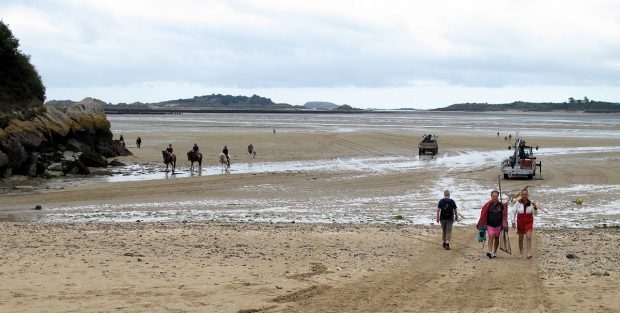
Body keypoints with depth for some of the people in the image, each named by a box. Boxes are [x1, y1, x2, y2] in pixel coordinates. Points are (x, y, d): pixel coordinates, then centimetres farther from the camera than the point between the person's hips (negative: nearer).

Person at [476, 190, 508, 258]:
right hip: (489, 224, -2)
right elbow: (483, 215, 1)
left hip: (498, 225, 2)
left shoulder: (501, 205, -2)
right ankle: (489, 251, -24)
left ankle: (494, 252, 23)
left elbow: (504, 216, 3)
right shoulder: (488, 205, -4)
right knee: (491, 236, -19)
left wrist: (504, 226, -3)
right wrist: (482, 225, -2)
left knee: (496, 238, 9)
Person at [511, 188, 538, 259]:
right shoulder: (518, 203, -6)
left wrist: (535, 208, -15)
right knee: (520, 238, 10)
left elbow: (535, 213, 4)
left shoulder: (530, 203, -3)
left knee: (528, 237, -15)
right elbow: (512, 212, -1)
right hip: (520, 223, 1)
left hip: (529, 222, -1)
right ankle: (521, 253, 23)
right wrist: (513, 221, -7)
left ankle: (529, 253, -18)